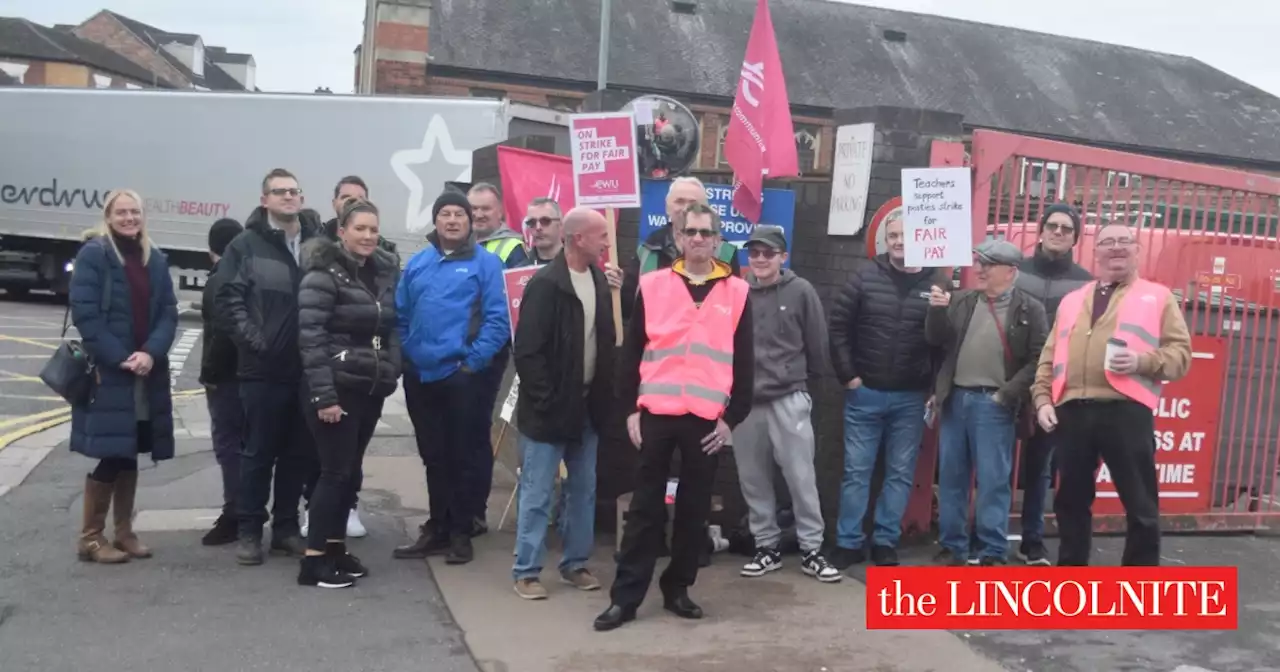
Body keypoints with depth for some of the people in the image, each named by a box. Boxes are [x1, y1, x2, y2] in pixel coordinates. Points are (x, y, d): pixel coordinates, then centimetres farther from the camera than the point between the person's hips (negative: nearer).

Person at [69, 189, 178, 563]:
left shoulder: (155, 260, 12)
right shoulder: (93, 254, -4)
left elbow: (169, 313, 5)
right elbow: (84, 312, -12)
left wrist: (150, 353, -12)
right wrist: (118, 357, -18)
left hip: (147, 373, 5)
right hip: (107, 372, -5)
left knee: (129, 455, 11)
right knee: (110, 455, -5)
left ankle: (123, 532, 21)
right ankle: (91, 537, 8)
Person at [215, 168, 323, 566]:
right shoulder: (246, 245, 1)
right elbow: (229, 299, -5)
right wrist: (254, 340, -13)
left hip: (307, 369, 3)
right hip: (263, 369, -3)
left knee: (300, 453, 10)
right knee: (259, 452, 5)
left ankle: (286, 527, 22)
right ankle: (250, 531, 16)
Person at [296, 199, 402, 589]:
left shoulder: (384, 272, 10)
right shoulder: (324, 274, -11)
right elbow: (310, 337, -17)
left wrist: (390, 374, 8)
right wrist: (323, 395, -21)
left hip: (370, 389, 7)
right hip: (337, 388, -7)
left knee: (350, 471, 12)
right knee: (335, 471, -5)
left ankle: (335, 547, 23)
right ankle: (314, 559, 4)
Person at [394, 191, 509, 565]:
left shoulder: (485, 263, -3)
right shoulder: (417, 263, 12)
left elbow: (498, 319, -10)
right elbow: (401, 315, 15)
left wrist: (474, 360, -14)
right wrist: (406, 353, 4)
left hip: (463, 376, -5)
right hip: (420, 375, 5)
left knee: (464, 456, 4)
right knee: (433, 456, 14)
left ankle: (460, 532, 17)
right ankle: (437, 528, 26)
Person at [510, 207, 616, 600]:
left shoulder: (600, 281, 6)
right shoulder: (546, 284, -15)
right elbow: (527, 350, -17)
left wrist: (604, 394, 5)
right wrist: (544, 399, -17)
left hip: (587, 406, 7)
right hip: (550, 407, -7)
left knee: (583, 490, 14)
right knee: (537, 493, 2)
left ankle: (575, 563, 27)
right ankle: (526, 571, 13)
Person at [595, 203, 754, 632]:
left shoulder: (737, 292, 5)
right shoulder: (652, 285, 4)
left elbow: (744, 363, 6)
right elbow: (631, 352, 5)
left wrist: (733, 417, 1)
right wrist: (631, 408, 0)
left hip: (708, 419, 1)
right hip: (656, 414, -1)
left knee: (694, 509, 9)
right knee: (645, 507, 4)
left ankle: (677, 589, 24)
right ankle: (625, 596, 11)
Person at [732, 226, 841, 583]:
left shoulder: (801, 291, -5)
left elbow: (817, 342, 1)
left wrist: (805, 378, 10)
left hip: (789, 398, -2)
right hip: (744, 400, 3)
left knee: (802, 477, 1)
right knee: (753, 479, 10)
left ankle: (811, 550, 13)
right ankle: (767, 547, 23)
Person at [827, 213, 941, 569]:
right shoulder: (865, 275, -1)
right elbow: (839, 325, -1)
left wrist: (938, 388, -6)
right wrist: (847, 374, -5)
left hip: (911, 398, 0)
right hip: (864, 393, 0)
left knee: (900, 474, 8)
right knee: (856, 471, 5)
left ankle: (886, 542, 20)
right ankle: (848, 543, 15)